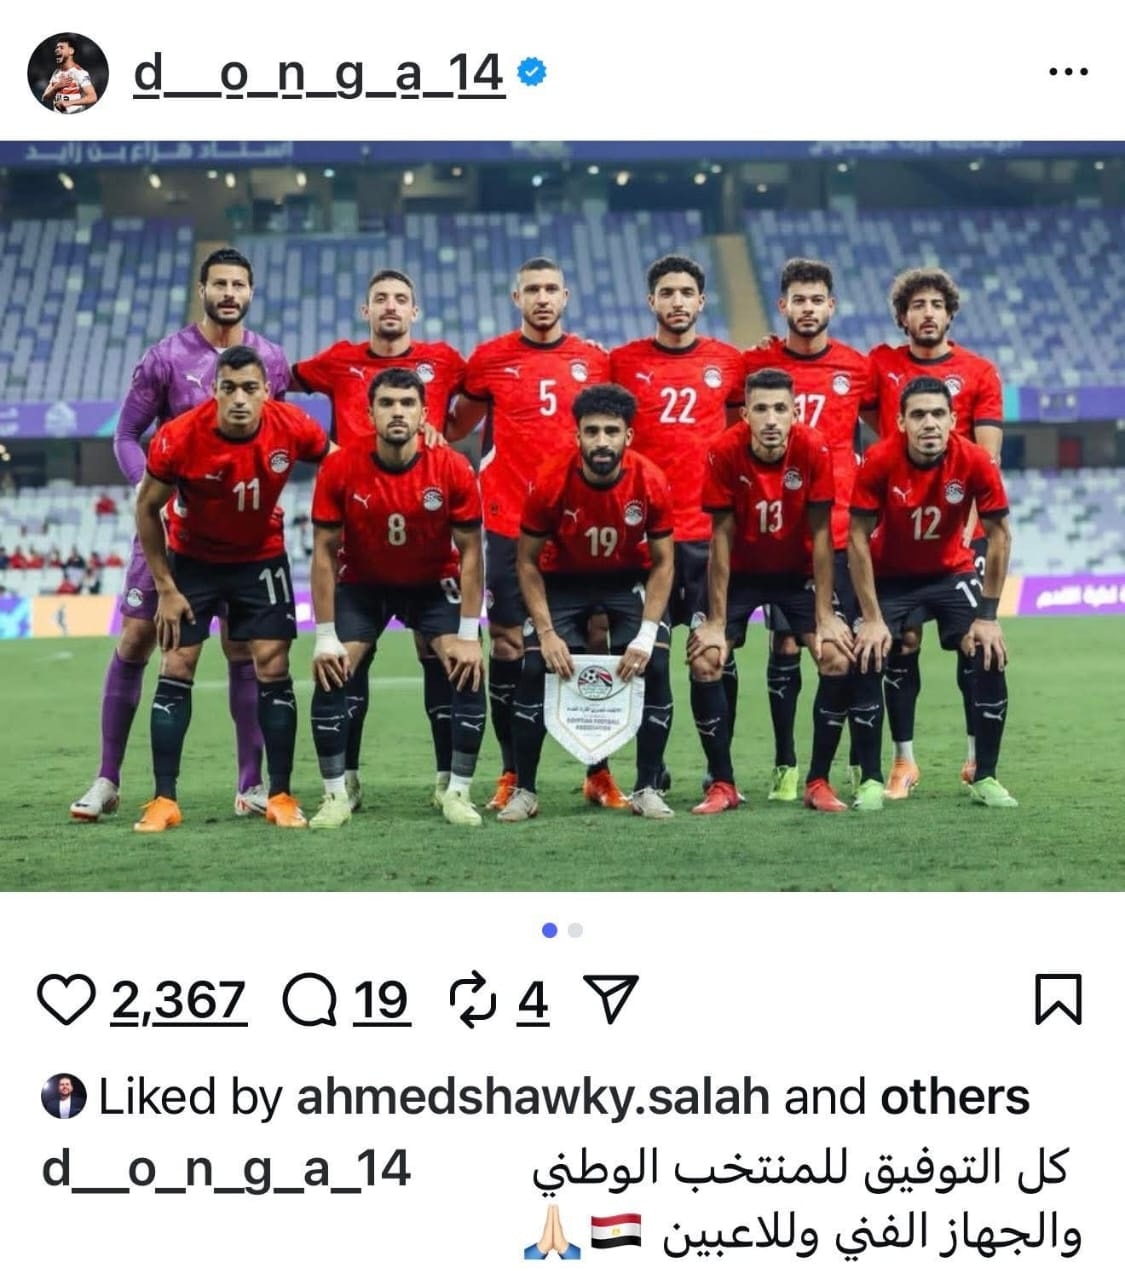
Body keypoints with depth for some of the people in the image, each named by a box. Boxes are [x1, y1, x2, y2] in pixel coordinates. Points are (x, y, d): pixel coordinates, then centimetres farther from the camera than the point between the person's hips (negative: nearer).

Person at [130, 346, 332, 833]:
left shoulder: (292, 428, -22)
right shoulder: (179, 438, -25)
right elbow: (147, 508, -10)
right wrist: (166, 587, -10)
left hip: (262, 557, 1)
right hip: (192, 558, -1)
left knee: (273, 670, -4)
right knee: (175, 670, -4)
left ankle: (280, 796, 4)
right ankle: (164, 800, 1)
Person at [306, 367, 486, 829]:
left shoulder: (453, 470, -20)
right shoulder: (340, 469, -20)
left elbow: (469, 553, -13)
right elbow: (324, 553, -13)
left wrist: (469, 636, -16)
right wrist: (326, 637, -16)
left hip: (434, 584, 0)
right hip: (362, 583, 0)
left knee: (466, 673, -15)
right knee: (332, 675, -15)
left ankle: (454, 790, 1)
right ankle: (336, 794, -1)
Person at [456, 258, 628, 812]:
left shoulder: (594, 361, 7)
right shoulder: (489, 359, 4)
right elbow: (455, 427, 14)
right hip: (508, 523, -1)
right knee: (507, 645, 1)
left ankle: (598, 772, 10)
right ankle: (511, 773, 11)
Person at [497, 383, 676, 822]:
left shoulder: (651, 483, -23)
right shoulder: (551, 482, -25)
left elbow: (662, 563, -11)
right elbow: (528, 562, -13)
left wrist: (646, 634, -20)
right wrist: (546, 632, -19)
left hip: (630, 580, 1)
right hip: (564, 580, 0)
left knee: (655, 667, -15)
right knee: (535, 668, -14)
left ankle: (648, 789, 0)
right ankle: (523, 790, 1)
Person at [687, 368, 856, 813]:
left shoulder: (814, 450, -21)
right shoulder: (725, 452, -22)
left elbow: (820, 535, -16)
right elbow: (722, 537, -17)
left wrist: (825, 617, -17)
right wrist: (716, 621, -18)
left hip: (798, 572, 0)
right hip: (741, 573, 0)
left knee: (838, 657, -16)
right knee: (704, 662, -15)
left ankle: (818, 781, -3)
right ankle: (722, 784, -1)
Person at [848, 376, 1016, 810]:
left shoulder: (975, 461, -22)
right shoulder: (879, 460, -25)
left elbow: (999, 536, -12)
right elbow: (858, 538, -18)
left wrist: (987, 616, -13)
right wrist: (871, 618, -19)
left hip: (952, 571, 1)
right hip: (889, 575, -1)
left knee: (990, 656, -13)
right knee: (866, 660, -16)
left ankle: (985, 778, 3)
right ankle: (871, 780, -1)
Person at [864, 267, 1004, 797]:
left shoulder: (979, 372, 3)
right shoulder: (881, 364, 5)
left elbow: (987, 457, -1)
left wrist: (968, 521, -10)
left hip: (961, 532, 0)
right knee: (902, 643, 1)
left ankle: (977, 758, 12)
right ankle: (904, 760, 8)